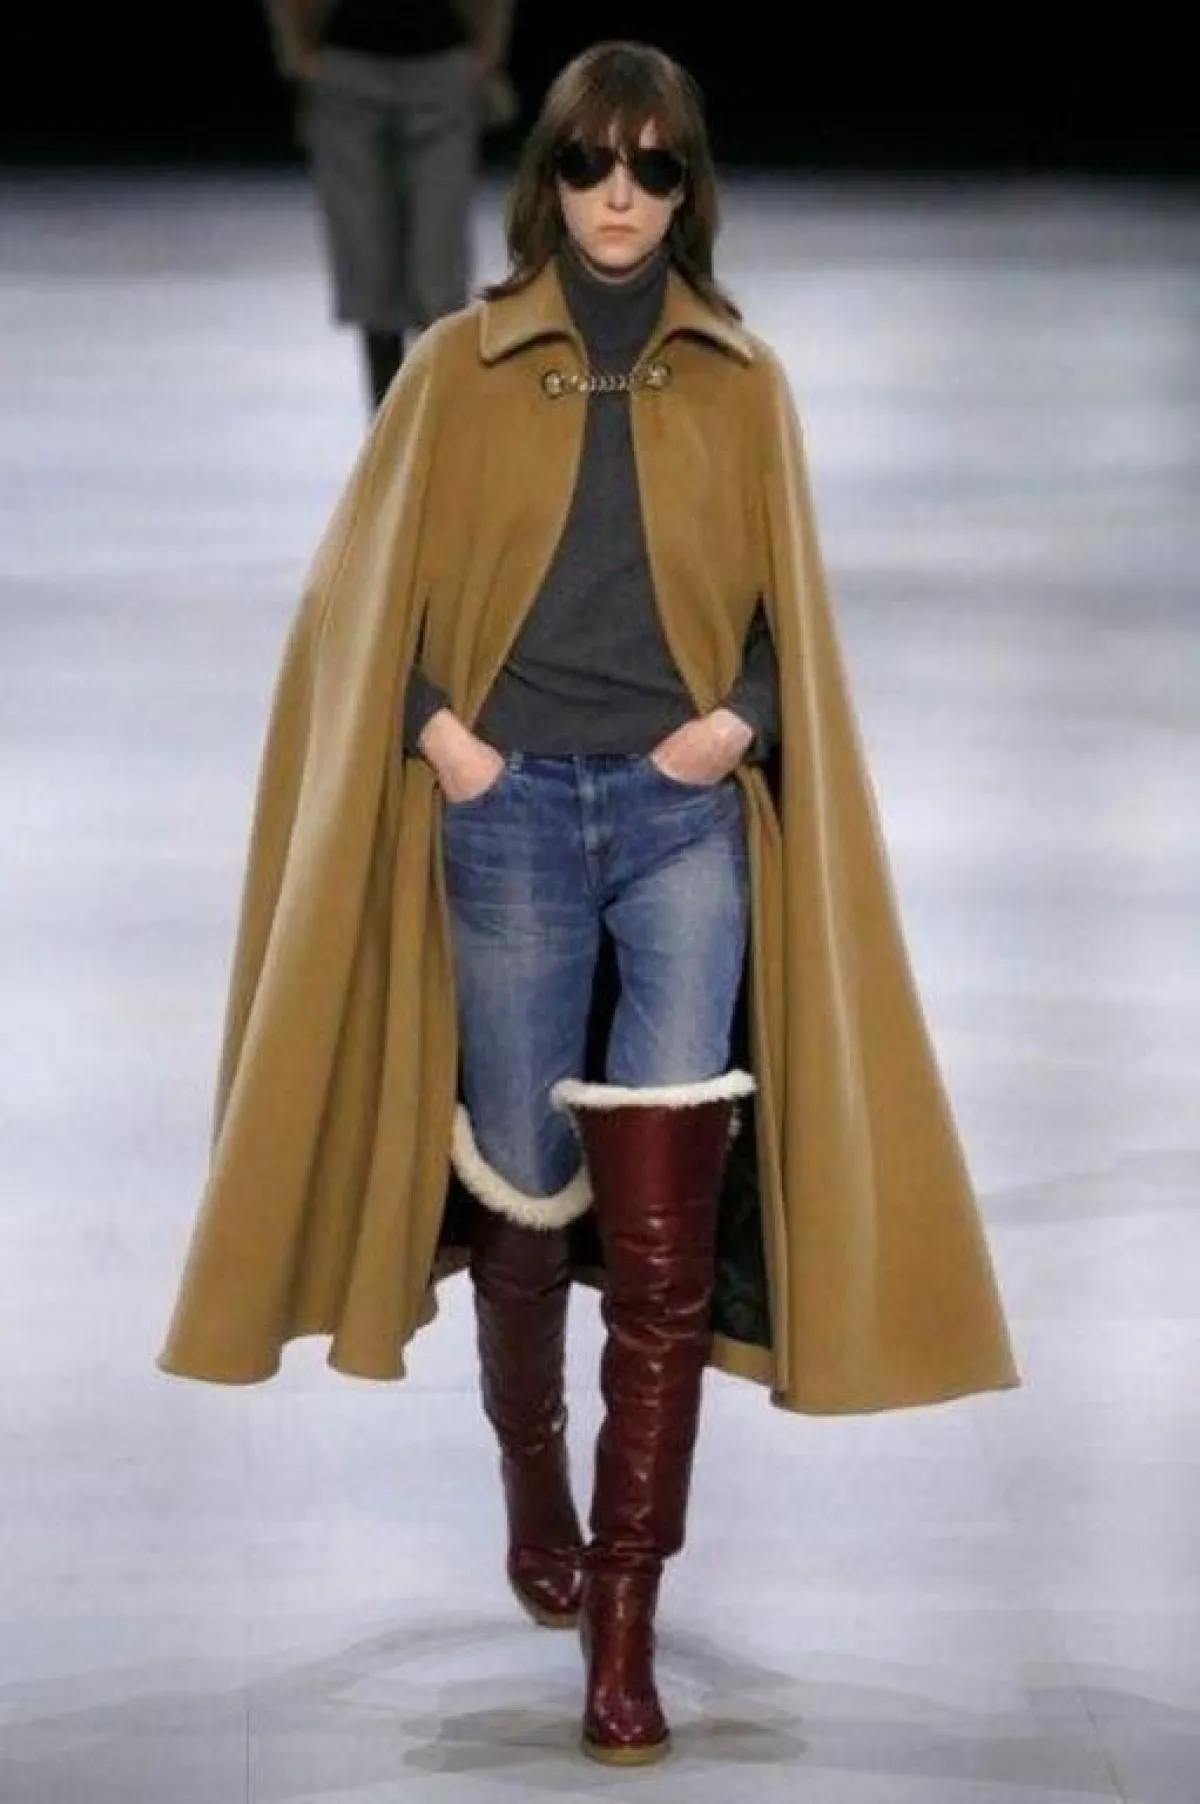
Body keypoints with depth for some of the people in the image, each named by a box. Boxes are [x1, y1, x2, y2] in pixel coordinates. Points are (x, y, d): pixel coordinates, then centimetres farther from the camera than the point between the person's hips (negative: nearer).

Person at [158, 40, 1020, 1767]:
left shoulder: (744, 383, 9)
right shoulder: (460, 365, 6)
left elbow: (790, 608, 12)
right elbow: (375, 584, 7)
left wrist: (744, 717, -7)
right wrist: (433, 727, -9)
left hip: (687, 812, 0)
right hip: (513, 807, 0)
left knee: (664, 1232, -10)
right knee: (519, 1180, 9)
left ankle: (625, 1618, -8)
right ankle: (535, 1486, 36)